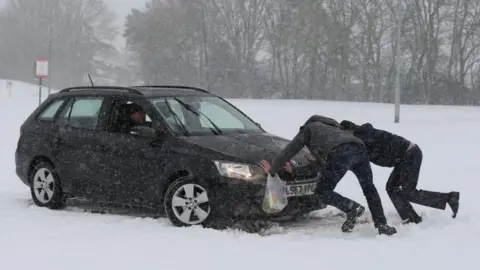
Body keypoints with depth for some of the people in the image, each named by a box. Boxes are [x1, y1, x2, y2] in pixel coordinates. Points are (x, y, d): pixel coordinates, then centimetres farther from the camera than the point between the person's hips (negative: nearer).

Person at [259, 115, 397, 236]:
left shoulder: (308, 128, 28)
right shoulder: (330, 127, 46)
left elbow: (290, 150, 23)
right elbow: (324, 166, 48)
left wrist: (272, 169, 33)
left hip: (340, 153, -6)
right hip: (359, 148, 6)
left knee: (322, 192, 9)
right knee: (369, 188, 26)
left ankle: (351, 209, -10)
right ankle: (382, 224, 15)